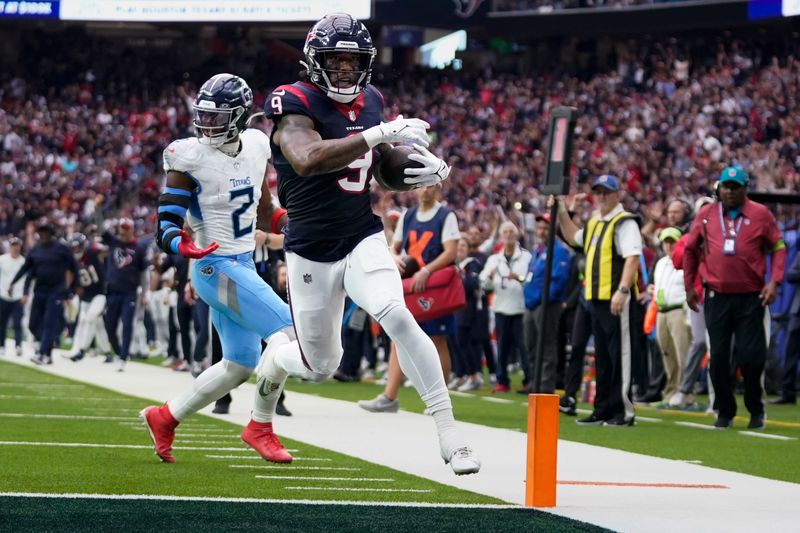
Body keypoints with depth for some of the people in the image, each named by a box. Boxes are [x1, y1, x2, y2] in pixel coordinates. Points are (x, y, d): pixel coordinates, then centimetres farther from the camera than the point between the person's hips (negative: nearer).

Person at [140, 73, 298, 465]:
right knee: (286, 332, -15)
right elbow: (166, 225, -17)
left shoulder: (255, 148, 4)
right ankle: (260, 428, 0)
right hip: (215, 267, -8)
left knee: (240, 364, 13)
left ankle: (165, 417, 26)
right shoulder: (191, 159, -15)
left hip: (243, 264, 8)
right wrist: (183, 245, -37)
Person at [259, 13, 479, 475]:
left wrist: (429, 171, -2)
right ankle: (274, 363, 47)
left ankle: (450, 435, -24)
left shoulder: (371, 103, 5)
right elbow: (307, 160, -35)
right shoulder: (294, 104, -15)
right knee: (320, 367, 8)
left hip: (363, 240, 3)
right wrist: (380, 134, -39)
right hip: (312, 253, -3)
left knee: (397, 317, -25)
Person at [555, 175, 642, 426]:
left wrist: (622, 290, -28)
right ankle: (603, 410, 19)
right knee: (602, 356, 13)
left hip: (616, 299, -9)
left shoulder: (624, 222, -9)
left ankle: (623, 411, -6)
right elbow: (573, 237, 38)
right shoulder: (594, 222, 19)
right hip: (596, 298, 9)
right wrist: (561, 211, 28)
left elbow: (633, 258, -19)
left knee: (619, 354, -8)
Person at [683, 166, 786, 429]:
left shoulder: (760, 215, 0)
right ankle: (724, 412, 16)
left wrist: (774, 282, -7)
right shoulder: (706, 215, 5)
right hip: (716, 296, 2)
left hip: (751, 297, -2)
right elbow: (690, 250, 14)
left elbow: (778, 248, 4)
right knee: (718, 356, 3)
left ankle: (756, 410, 13)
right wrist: (689, 287, 12)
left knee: (751, 357, -5)